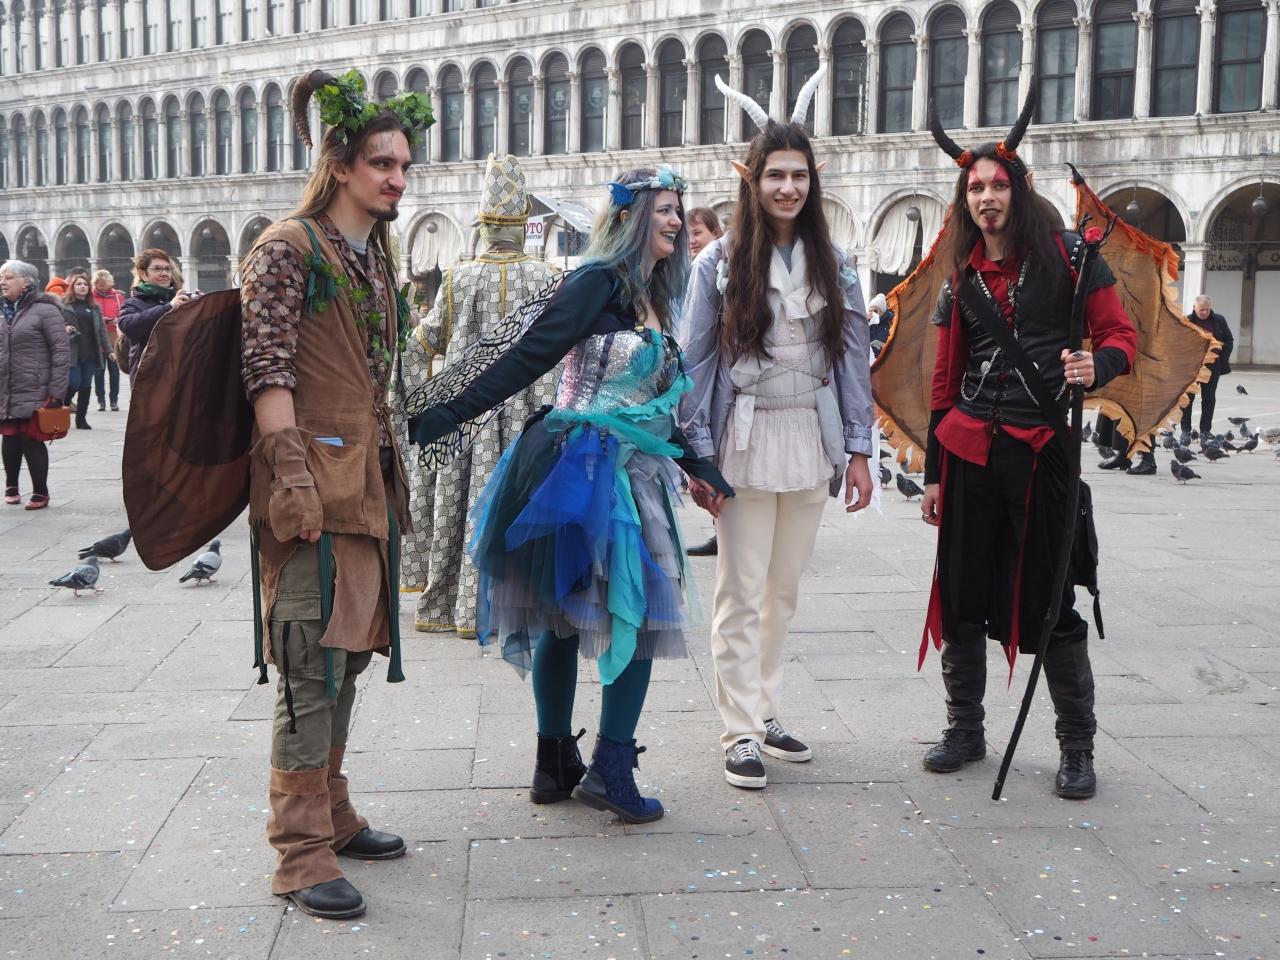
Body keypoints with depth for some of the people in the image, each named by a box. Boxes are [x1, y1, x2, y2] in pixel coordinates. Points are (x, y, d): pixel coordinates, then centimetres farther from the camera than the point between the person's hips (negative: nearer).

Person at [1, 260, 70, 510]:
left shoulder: (45, 310, -7)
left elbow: (61, 352, -10)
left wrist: (56, 392, -14)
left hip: (35, 392, -6)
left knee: (32, 441, -3)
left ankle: (40, 493, 10)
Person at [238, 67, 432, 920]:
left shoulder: (377, 252, 18)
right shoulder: (287, 249, -7)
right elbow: (268, 370, -14)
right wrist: (291, 474, -23)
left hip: (368, 475, 8)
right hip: (313, 476, -8)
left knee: (349, 653, 13)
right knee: (314, 659, -8)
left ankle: (331, 813, 25)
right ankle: (302, 850, 0)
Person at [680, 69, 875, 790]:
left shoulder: (834, 263, 6)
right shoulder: (720, 262, -2)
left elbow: (854, 358, 7)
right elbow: (697, 360, -2)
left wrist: (857, 449, 3)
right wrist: (698, 452, -8)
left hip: (812, 438, 3)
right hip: (747, 438, -3)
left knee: (786, 589, 11)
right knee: (742, 593, -1)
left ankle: (768, 714, 23)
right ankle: (741, 734, 7)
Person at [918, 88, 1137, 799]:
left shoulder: (1067, 252, -1)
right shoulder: (961, 274, 10)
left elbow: (1122, 335, 0)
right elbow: (945, 378, 13)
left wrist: (1096, 366, -24)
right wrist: (934, 472, 12)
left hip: (1040, 448, -3)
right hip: (969, 448, 4)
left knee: (1052, 602, 1)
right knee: (962, 595, 7)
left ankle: (1078, 748, 16)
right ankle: (965, 731, 23)